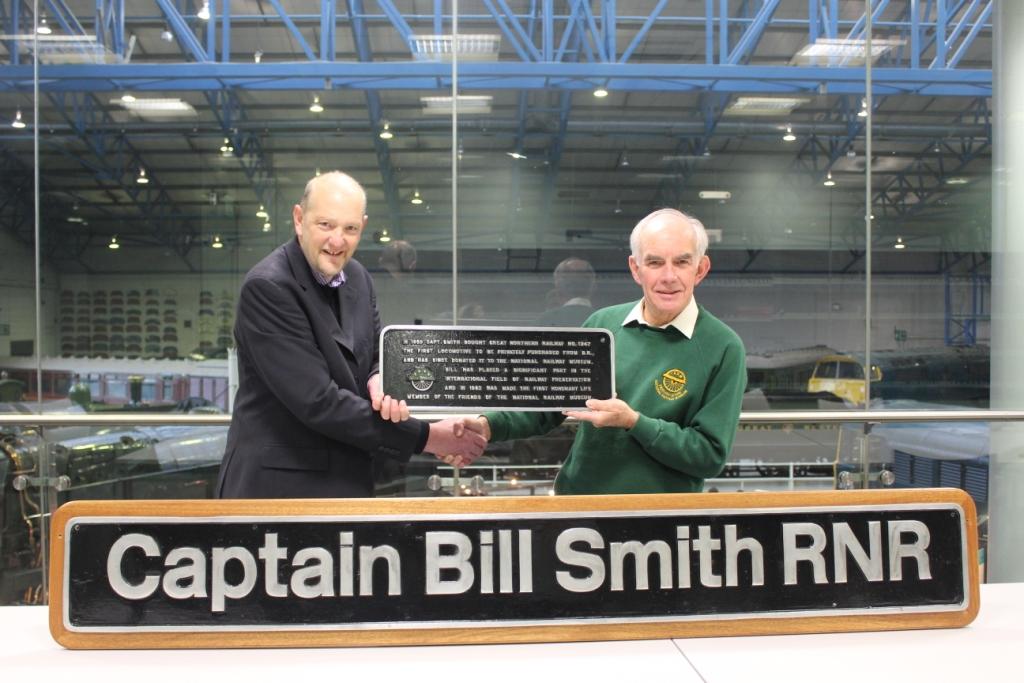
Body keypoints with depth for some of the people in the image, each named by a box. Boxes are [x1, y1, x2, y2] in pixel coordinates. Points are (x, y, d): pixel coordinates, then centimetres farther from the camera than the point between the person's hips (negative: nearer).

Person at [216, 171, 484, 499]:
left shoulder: (357, 277, 4)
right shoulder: (266, 287, -18)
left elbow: (379, 356, 11)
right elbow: (317, 402, -23)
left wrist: (381, 382, -14)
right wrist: (425, 437, -21)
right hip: (276, 484, -6)